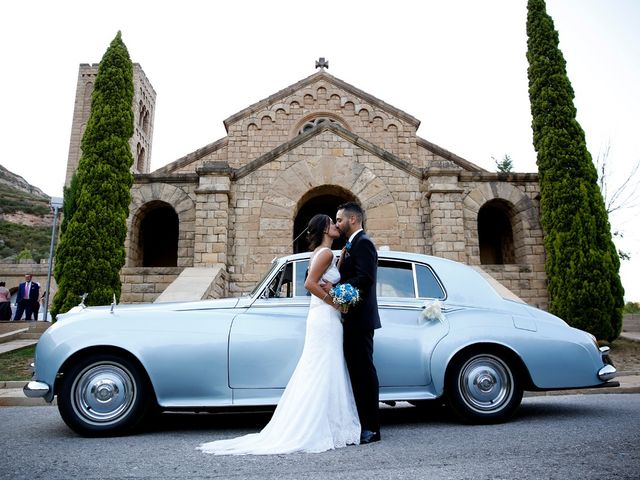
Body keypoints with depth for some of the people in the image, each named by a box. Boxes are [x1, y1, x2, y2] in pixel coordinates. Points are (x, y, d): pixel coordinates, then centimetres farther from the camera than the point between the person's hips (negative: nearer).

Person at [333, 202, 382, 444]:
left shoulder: (363, 243, -11)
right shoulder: (354, 244, 19)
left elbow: (365, 278, -23)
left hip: (359, 318, -10)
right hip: (353, 318, 10)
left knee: (364, 371, -3)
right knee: (358, 371, 13)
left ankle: (371, 428, 6)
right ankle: (362, 423, 23)